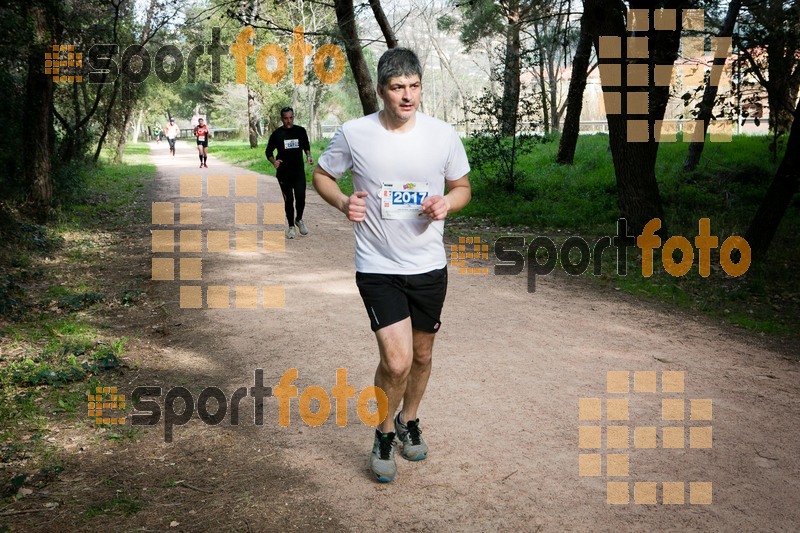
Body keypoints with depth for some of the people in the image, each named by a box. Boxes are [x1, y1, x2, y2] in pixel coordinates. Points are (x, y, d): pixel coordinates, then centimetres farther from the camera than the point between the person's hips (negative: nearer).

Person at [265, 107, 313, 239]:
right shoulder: (276, 134, -1)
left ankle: (299, 219, 18)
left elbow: (306, 146, 18)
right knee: (289, 200, 3)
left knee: (301, 197, -10)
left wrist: (308, 156, -2)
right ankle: (291, 226, 18)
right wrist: (274, 161, -15)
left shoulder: (300, 131, 3)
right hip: (283, 173, -1)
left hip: (299, 171, 1)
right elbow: (268, 152, 5)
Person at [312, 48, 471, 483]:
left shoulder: (443, 135, -5)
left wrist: (446, 203, -14)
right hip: (378, 268, -3)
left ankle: (409, 421, 46)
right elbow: (321, 176, 7)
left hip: (429, 267, 3)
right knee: (396, 361, -13)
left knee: (422, 355, 17)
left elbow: (463, 188, 9)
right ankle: (384, 434, 16)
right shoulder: (354, 133, -9)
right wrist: (343, 202, -14)